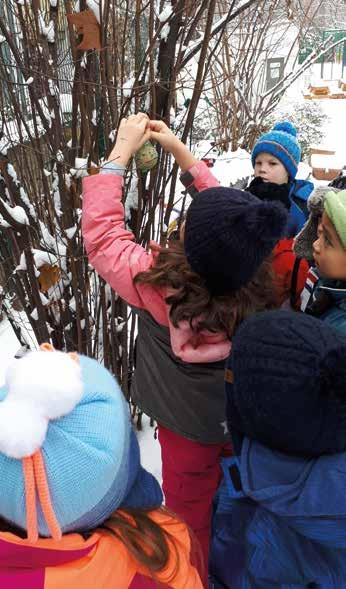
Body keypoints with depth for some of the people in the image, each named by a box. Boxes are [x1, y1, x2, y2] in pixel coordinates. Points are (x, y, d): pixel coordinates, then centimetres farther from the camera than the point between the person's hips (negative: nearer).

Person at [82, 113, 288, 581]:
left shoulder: (163, 289, -35)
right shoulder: (252, 277, -23)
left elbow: (101, 230, -21)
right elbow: (221, 209, -6)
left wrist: (121, 151, -13)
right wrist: (180, 149, 0)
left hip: (191, 431, -4)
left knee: (191, 519, 23)